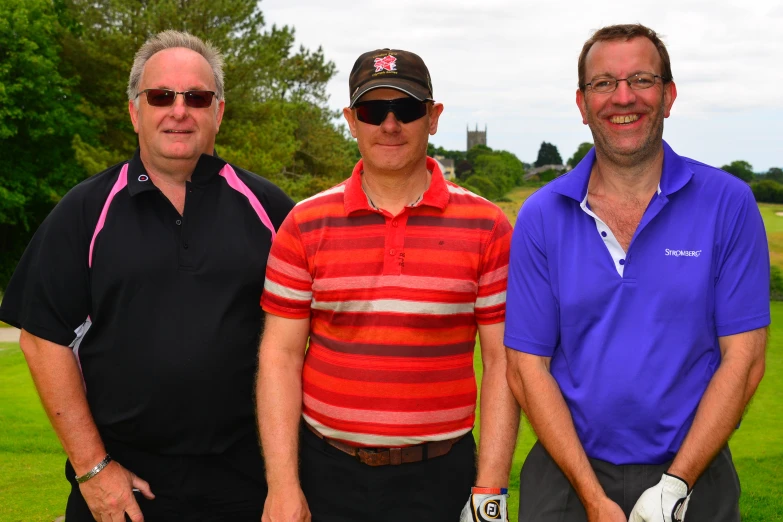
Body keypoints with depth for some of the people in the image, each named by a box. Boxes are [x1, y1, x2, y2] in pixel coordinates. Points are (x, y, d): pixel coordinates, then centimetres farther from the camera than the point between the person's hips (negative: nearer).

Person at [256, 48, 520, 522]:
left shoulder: (486, 227, -2)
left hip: (439, 478, 0)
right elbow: (281, 355, 0)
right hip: (327, 472, 1)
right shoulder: (306, 225, 0)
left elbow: (502, 363, -1)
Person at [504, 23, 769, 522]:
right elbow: (528, 366, -5)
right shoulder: (541, 217, -4)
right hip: (568, 472, 1)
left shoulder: (728, 204, -6)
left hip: (692, 476, 0)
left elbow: (743, 359, -7)